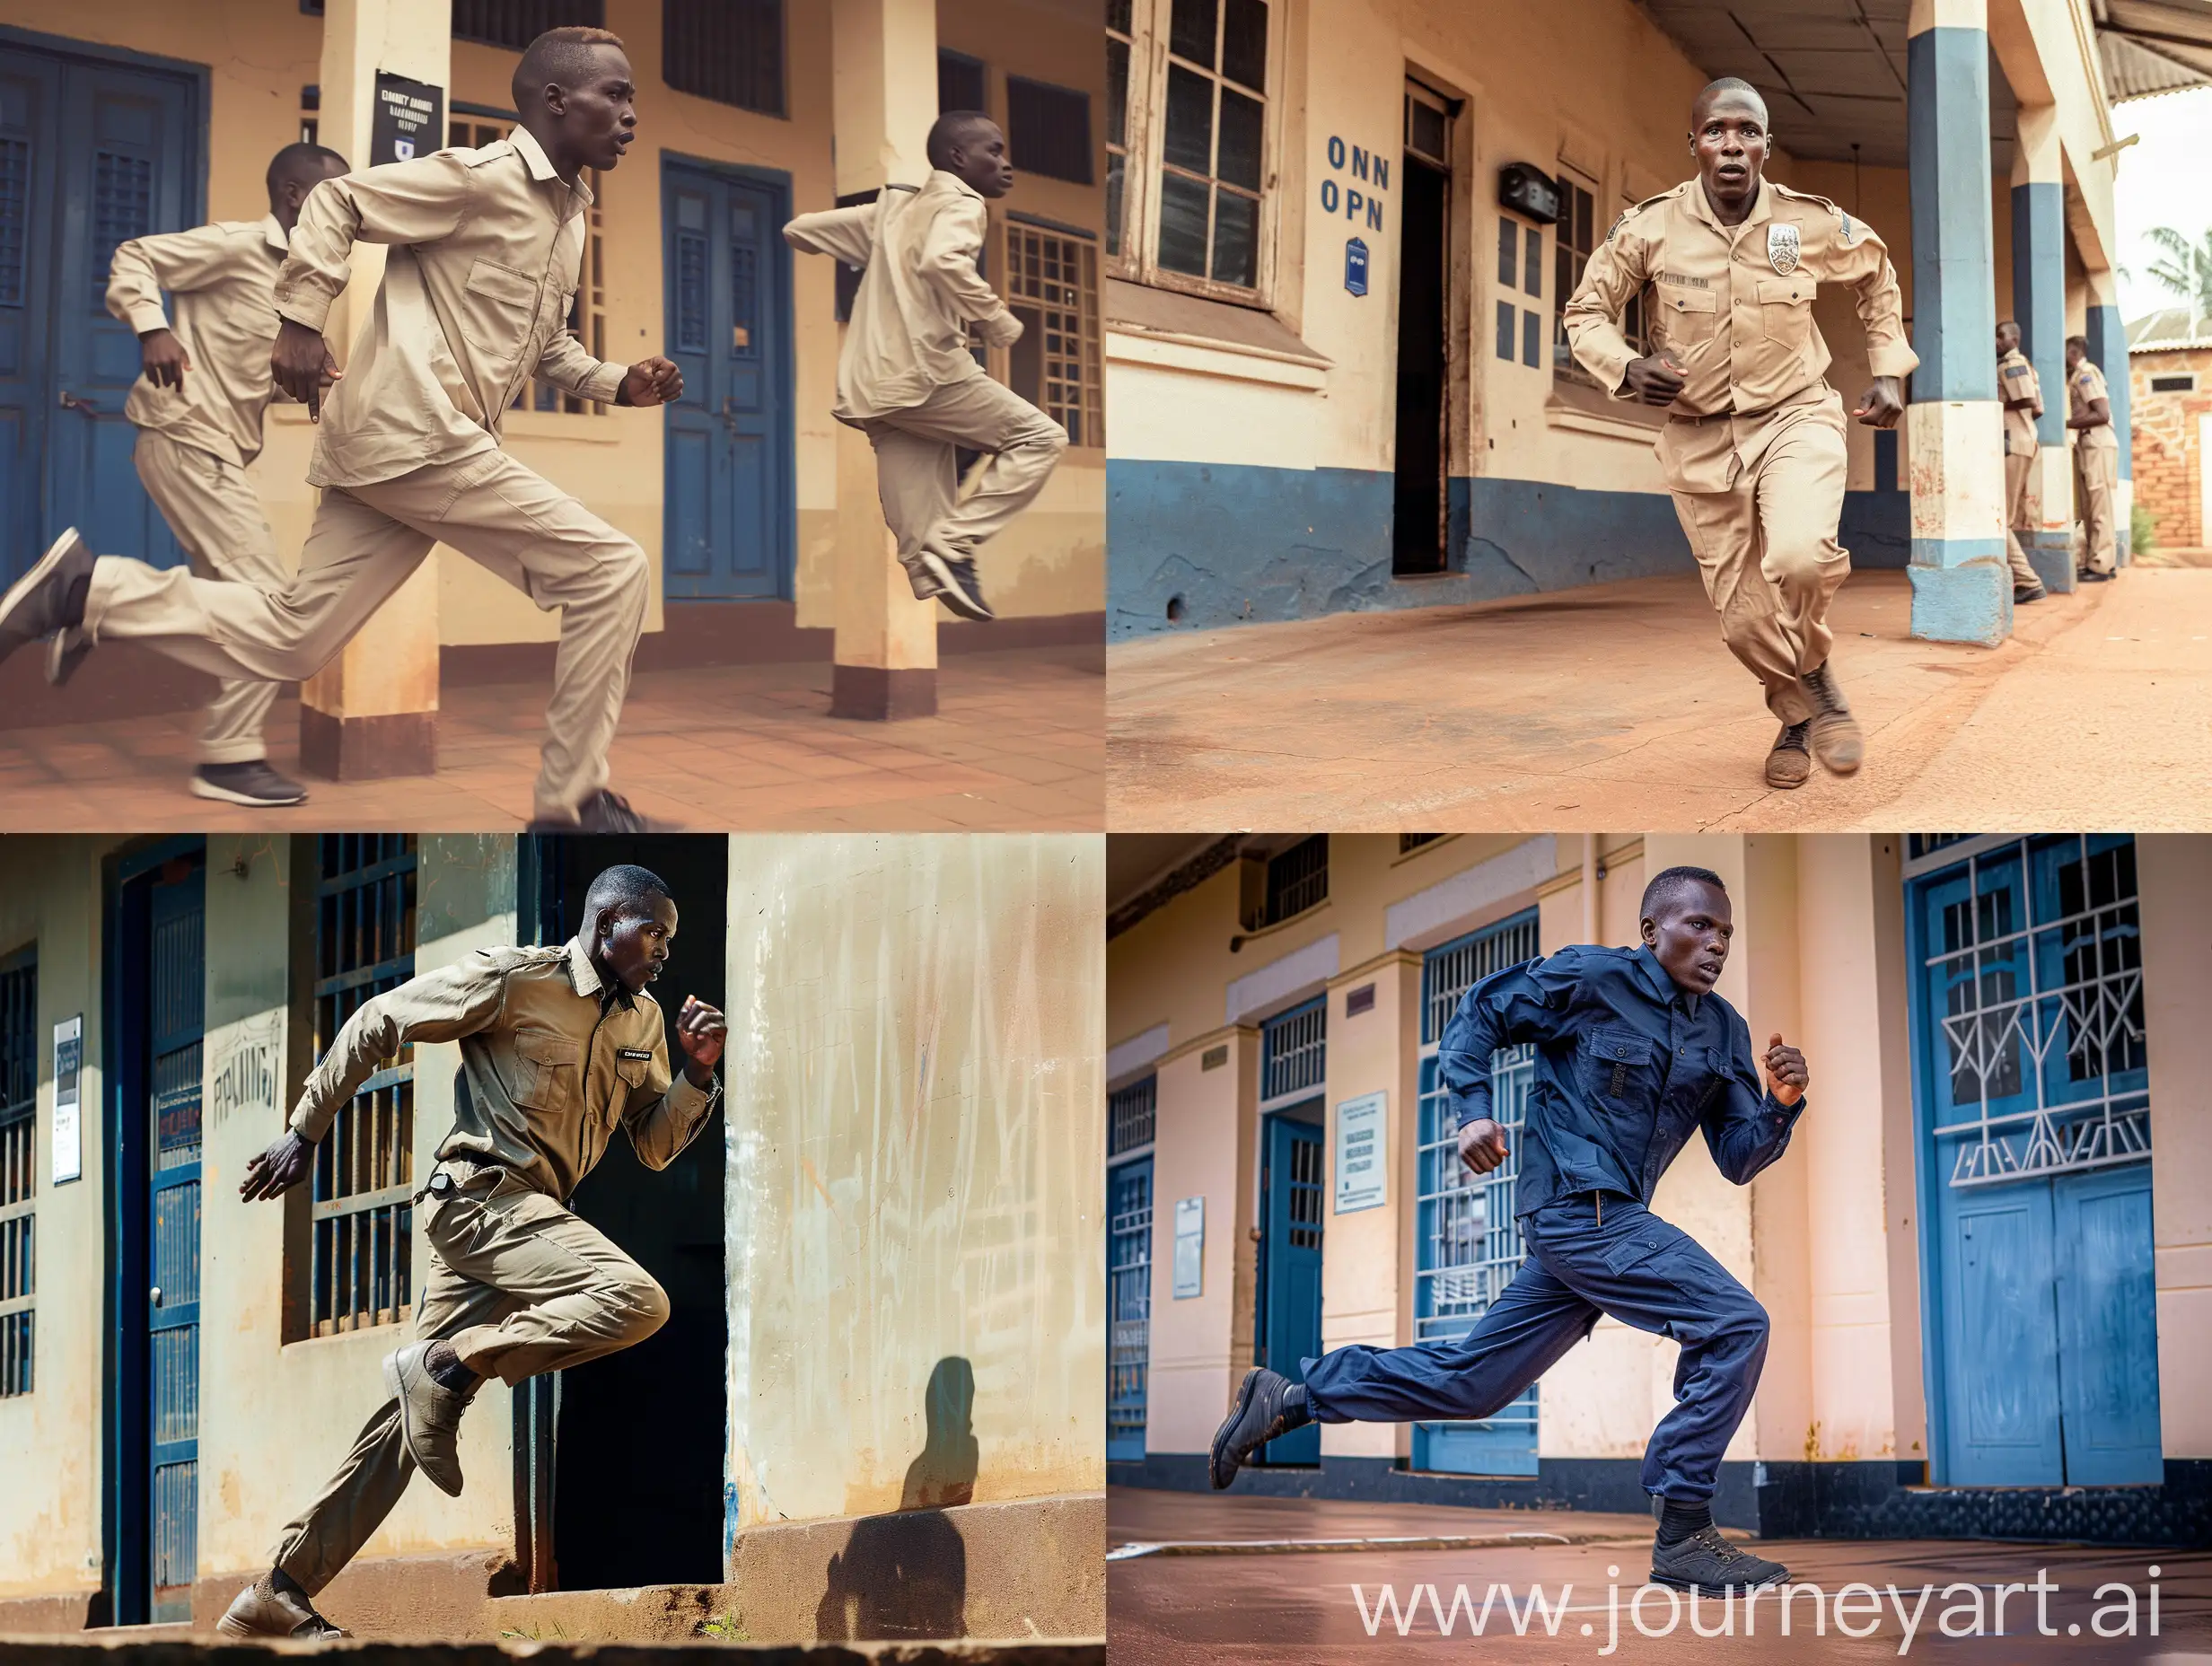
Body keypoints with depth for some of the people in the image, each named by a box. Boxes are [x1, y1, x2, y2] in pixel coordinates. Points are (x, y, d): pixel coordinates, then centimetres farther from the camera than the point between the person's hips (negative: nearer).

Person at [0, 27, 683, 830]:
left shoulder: (569, 214, 17)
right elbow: (338, 201, -8)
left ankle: (87, 589, 11)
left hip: (410, 444, 9)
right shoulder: (485, 176, -10)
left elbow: (543, 343, 26)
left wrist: (620, 383, 9)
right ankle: (573, 805, -5)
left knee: (289, 642, 7)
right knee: (610, 569, -11)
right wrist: (300, 323, -15)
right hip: (412, 432, -9)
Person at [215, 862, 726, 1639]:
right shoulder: (514, 978, -7)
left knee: (411, 1414, 6)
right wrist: (305, 1132, 1)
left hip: (529, 1212, 8)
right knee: (636, 1300, -26)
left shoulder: (642, 1022, 15)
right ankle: (446, 1366, -13)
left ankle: (278, 1592, 11)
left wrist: (697, 1072, -1)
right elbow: (375, 1022, -1)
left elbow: (655, 1146, 17)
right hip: (482, 1191, -8)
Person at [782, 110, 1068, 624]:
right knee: (1040, 437, -2)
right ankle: (953, 545, -13)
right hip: (925, 370, -8)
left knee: (920, 541, 3)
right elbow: (942, 260, -22)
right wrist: (999, 322, -13)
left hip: (875, 389, 8)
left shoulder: (894, 207, 24)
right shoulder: (960, 203, 1)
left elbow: (798, 230, 27)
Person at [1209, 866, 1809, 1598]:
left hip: (1606, 1223, 8)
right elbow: (1478, 1014, 2)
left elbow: (1738, 1160, 9)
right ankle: (1682, 1538, -12)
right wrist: (1473, 1109, -11)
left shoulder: (1724, 1030, 11)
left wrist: (1781, 1103, -10)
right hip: (1579, 1208, -8)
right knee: (1735, 1324, -17)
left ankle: (1288, 1399, 22)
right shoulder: (1590, 979, -7)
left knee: (1468, 1381, 11)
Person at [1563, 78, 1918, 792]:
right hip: (1699, 436, 2)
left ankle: (1817, 672, 0)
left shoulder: (1813, 223, -9)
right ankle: (1797, 715, 39)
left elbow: (1878, 278, 13)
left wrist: (1888, 372, 8)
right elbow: (1585, 313, 1)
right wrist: (1626, 367, -19)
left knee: (1801, 555, -31)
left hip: (1795, 417, -1)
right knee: (1744, 618, 7)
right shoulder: (1650, 228, -12)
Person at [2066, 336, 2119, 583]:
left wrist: (2067, 423, -15)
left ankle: (2100, 565, -10)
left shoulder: (2086, 374, -9)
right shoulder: (2078, 376, 19)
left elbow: (2102, 414, -18)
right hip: (2088, 445, 10)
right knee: (2090, 508, 10)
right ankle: (2105, 563, 12)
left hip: (2098, 445, -10)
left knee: (2099, 507, -9)